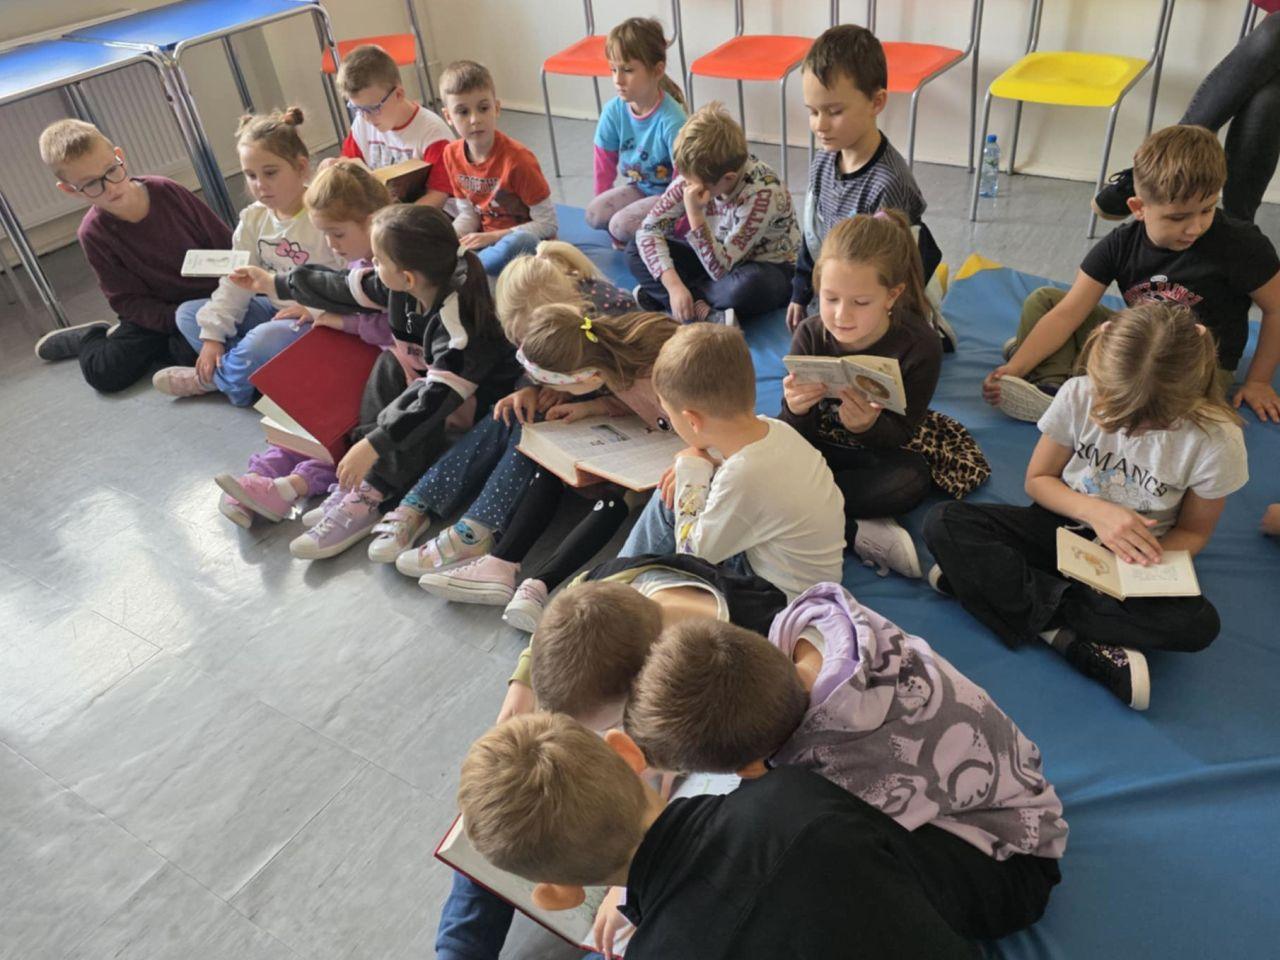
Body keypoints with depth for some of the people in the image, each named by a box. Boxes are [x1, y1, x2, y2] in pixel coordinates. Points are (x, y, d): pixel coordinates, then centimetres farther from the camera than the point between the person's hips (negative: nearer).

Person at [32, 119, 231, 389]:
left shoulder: (166, 191, -12)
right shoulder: (93, 234, -11)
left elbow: (225, 244, -5)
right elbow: (127, 300, -10)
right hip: (157, 311, 1)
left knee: (194, 350, -32)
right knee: (104, 372, -15)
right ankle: (89, 337, 21)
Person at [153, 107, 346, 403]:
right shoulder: (253, 219, 4)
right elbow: (236, 281, 4)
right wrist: (212, 335, -2)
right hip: (276, 311, 8)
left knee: (264, 341, -36)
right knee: (188, 314, 5)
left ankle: (213, 379, -3)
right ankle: (250, 373, -14)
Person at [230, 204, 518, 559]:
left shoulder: (456, 319, -35)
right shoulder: (401, 286, -10)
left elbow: (439, 394, -41)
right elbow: (347, 289, 7)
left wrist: (371, 445, -45)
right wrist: (276, 284, 18)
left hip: (479, 395, -8)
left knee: (414, 406, -32)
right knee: (390, 366, -16)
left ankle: (366, 496, -26)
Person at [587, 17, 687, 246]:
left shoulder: (671, 120, -26)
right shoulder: (613, 111, -10)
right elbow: (604, 166, 4)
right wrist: (606, 206, 10)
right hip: (639, 188, 6)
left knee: (622, 225, -24)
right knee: (594, 215, -15)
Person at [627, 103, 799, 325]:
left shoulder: (763, 193, -31)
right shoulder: (696, 174, -17)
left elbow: (721, 270, -32)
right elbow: (648, 229, -15)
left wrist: (694, 214, -42)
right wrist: (674, 286, -27)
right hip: (717, 257, 6)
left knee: (745, 286, -42)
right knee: (636, 250, -12)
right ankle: (704, 313, -26)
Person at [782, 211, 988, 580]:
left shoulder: (919, 346, -20)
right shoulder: (810, 336, -17)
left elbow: (900, 437, -17)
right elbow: (794, 439, -15)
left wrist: (868, 427, -40)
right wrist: (796, 410, -40)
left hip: (881, 446, -2)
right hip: (821, 447, 2)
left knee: (912, 480, -35)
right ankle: (856, 533, -27)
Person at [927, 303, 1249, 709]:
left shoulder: (1218, 441, -18)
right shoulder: (1079, 395, -17)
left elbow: (1193, 532, -3)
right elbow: (1037, 479, -3)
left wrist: (1148, 560, -25)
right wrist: (1095, 510, -23)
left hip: (1134, 556, 0)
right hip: (1065, 528, 1)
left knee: (1199, 624, -33)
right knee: (943, 523, -23)